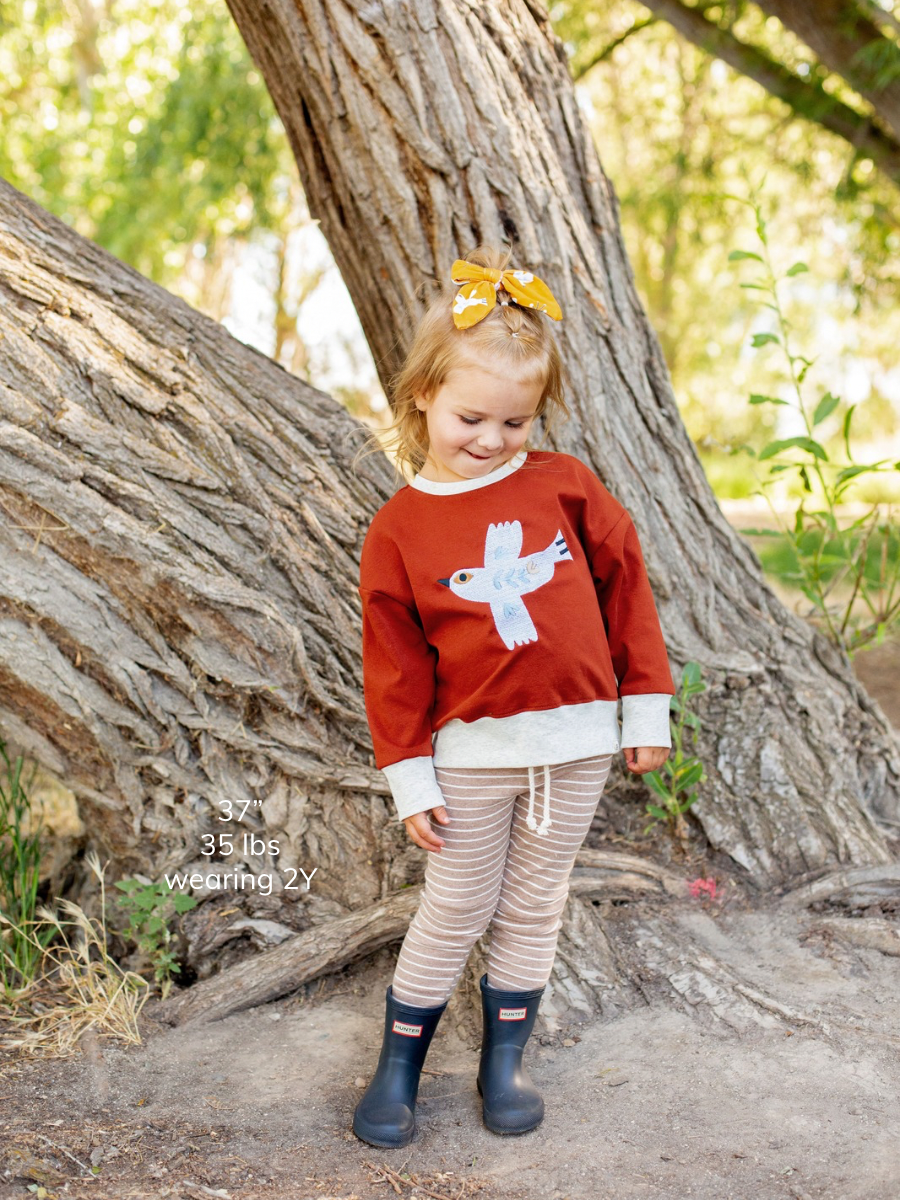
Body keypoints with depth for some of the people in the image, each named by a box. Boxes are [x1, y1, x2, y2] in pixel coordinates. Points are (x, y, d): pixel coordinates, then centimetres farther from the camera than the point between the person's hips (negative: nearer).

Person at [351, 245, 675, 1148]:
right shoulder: (400, 529, -6)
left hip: (576, 740, 2)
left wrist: (646, 703, 3)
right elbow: (395, 661, -3)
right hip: (473, 751, -1)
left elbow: (625, 585, 3)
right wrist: (408, 776, -4)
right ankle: (398, 1065, 25)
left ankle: (504, 1059, 30)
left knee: (534, 908, 14)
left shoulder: (565, 486, -3)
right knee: (454, 911, 8)